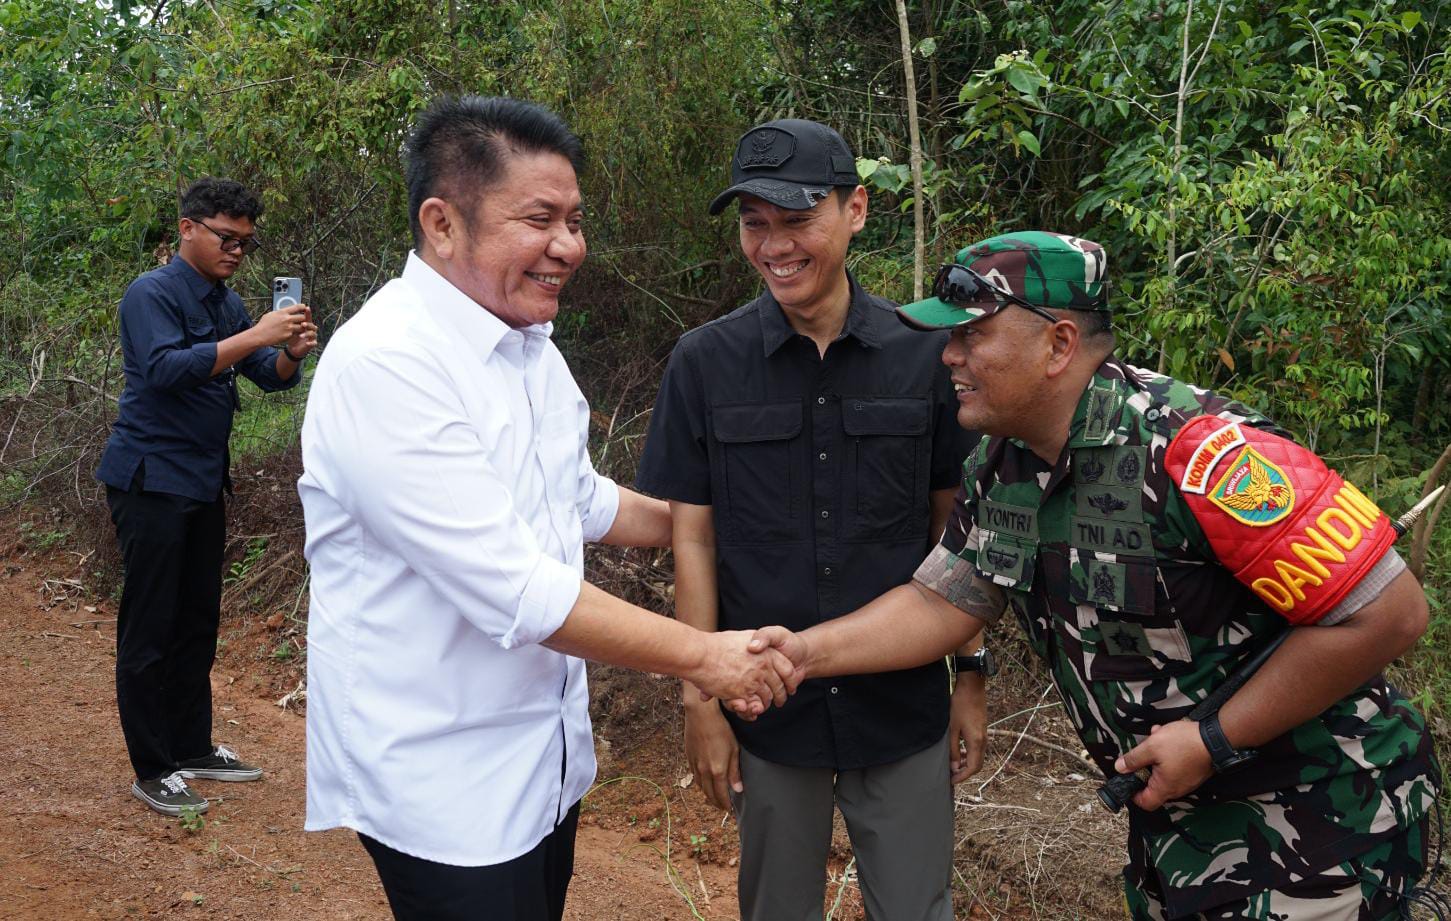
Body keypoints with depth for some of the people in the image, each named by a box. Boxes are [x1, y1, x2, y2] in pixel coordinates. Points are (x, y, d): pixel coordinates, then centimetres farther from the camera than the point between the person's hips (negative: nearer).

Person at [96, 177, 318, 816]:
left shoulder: (227, 304, 12)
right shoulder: (152, 294, -11)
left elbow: (271, 377, 10)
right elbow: (166, 368, -27)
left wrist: (292, 354, -12)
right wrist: (253, 337, -31)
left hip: (203, 483, 8)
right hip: (150, 481, -8)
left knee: (198, 621, 13)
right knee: (149, 629, -3)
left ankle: (192, 748, 24)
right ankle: (151, 771, 4)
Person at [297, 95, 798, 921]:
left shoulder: (533, 347, 5)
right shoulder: (382, 365, -23)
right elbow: (514, 591, -27)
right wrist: (703, 654, -20)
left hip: (545, 759, 8)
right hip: (441, 781, -8)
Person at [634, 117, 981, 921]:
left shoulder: (925, 353, -5)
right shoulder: (705, 363, -7)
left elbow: (952, 527, 2)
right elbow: (692, 539, -2)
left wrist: (971, 676, 3)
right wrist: (700, 700, -3)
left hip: (903, 703, 0)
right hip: (767, 705, 0)